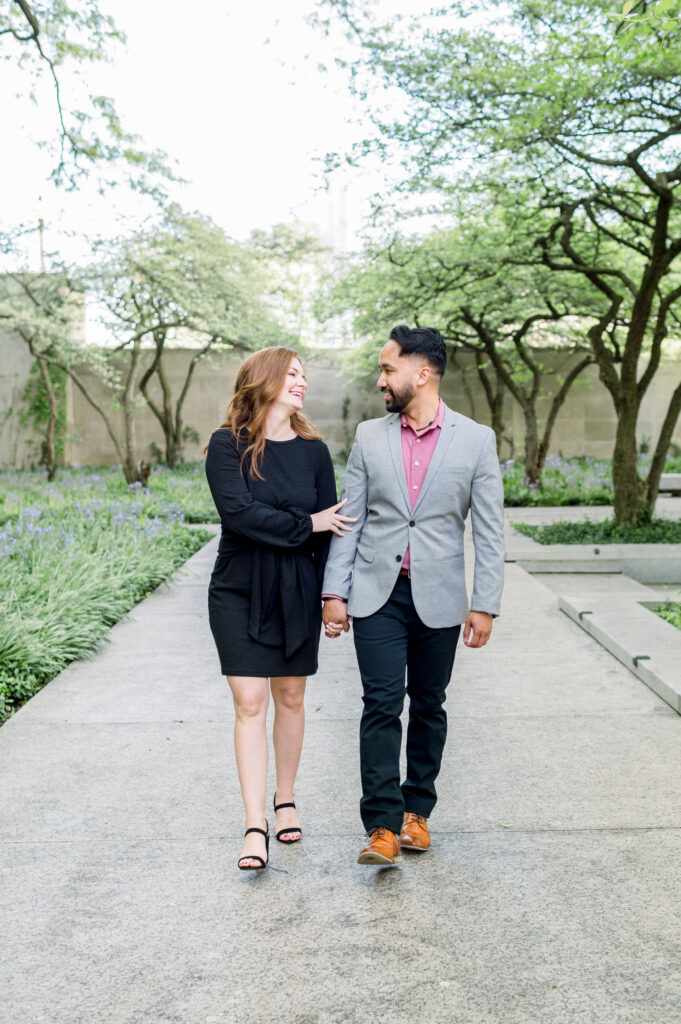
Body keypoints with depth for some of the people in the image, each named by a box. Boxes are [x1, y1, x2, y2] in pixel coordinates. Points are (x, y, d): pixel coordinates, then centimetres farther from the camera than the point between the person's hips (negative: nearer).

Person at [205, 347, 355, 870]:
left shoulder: (313, 450, 4)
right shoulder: (227, 445, -5)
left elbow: (332, 525, 5)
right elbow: (238, 512, -17)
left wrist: (332, 595, 1)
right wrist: (305, 523, -12)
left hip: (297, 592, 3)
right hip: (240, 592, -3)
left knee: (290, 698, 11)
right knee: (250, 704, -5)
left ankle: (286, 799, 30)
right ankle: (256, 826, -1)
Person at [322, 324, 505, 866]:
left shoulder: (476, 440, -1)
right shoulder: (369, 436, 5)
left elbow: (489, 531, -1)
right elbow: (351, 520, 6)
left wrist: (485, 605, -5)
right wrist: (334, 591, 0)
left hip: (438, 597, 0)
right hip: (377, 593, 1)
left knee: (428, 706, 10)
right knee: (382, 704, -6)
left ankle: (416, 810, 26)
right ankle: (382, 826, -2)